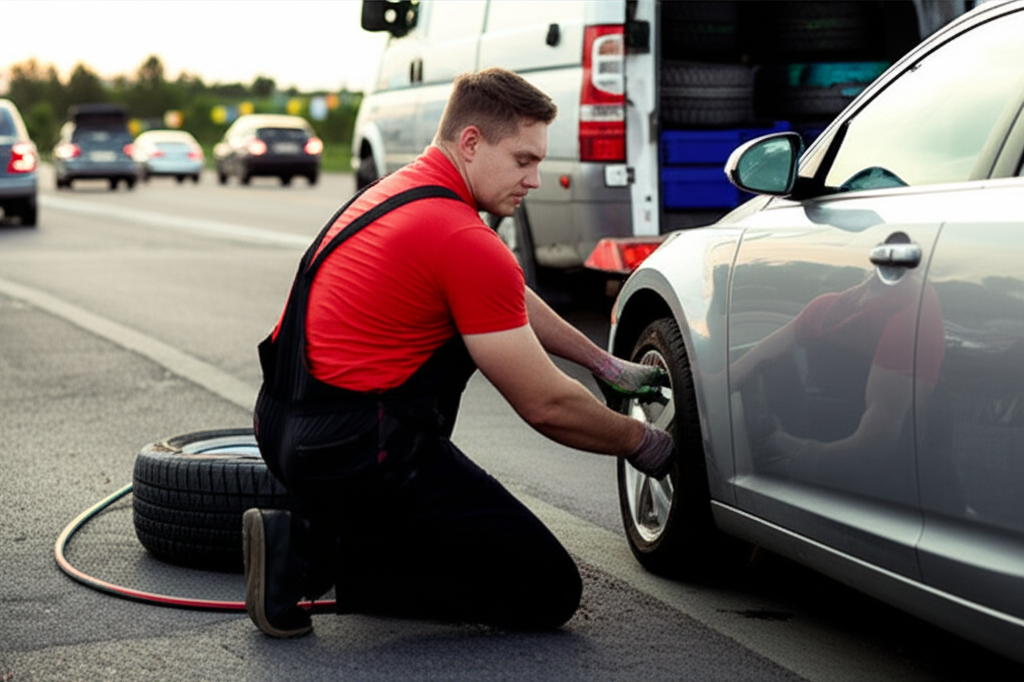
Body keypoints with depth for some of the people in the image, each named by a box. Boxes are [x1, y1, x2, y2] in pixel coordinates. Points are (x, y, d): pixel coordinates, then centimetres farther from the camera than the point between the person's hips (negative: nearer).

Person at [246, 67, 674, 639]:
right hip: (359, 450, -10)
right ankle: (322, 552, -7)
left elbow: (510, 301, 29)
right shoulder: (467, 242, -17)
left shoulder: (408, 188, 13)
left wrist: (607, 365, 32)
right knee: (550, 594, -1)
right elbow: (546, 406, -11)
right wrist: (640, 443, 5)